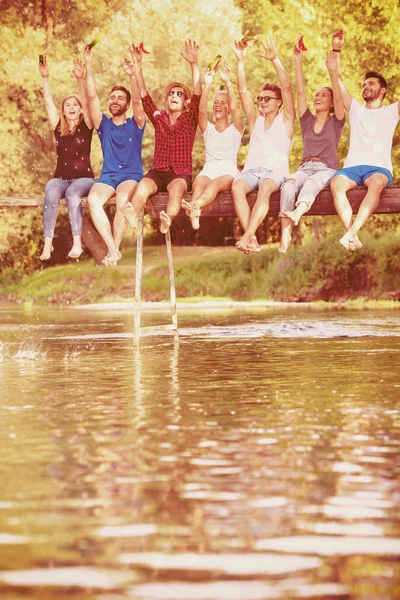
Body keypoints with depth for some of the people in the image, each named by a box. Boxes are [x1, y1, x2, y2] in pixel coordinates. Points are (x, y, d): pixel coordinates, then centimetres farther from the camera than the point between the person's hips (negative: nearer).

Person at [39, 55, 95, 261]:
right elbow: (48, 102, 3)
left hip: (83, 178, -2)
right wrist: (45, 77, -7)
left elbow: (87, 101, -12)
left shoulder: (86, 127, 2)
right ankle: (48, 242, -39)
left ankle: (77, 242, -40)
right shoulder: (58, 127, 10)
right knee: (51, 193, -32)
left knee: (72, 192, -37)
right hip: (61, 178, 2)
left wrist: (80, 79, -24)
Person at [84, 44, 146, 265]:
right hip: (107, 176, 2)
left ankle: (115, 248, -28)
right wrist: (88, 65, -4)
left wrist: (132, 75, -24)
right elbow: (92, 96, 4)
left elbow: (137, 101, -9)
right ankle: (112, 249, -35)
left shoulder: (135, 125, 9)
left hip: (131, 175, -2)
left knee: (122, 198, -37)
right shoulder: (104, 125, 14)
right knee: (93, 199, -32)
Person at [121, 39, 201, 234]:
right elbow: (143, 93, 9)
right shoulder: (159, 118, 16)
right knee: (143, 186, -34)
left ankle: (167, 220, -69)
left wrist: (194, 64, -18)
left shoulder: (190, 119, 9)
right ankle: (132, 216, -65)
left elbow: (198, 94, -6)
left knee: (176, 187, -39)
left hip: (181, 173, -2)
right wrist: (138, 65, -2)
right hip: (158, 172, 2)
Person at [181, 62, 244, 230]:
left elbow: (234, 107, -5)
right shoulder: (207, 129, 21)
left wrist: (227, 83, -17)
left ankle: (195, 205, -70)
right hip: (209, 170, 1)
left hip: (229, 172, -1)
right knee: (199, 182, -37)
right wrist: (207, 85, -13)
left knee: (217, 183, -39)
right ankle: (194, 215, -69)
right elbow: (202, 110, 0)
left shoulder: (236, 129, 15)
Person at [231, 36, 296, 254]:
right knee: (237, 187, -32)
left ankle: (248, 235, -49)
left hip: (275, 170, -3)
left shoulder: (285, 120, 12)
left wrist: (275, 60, -9)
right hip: (251, 169, 3)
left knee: (266, 187, -38)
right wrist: (240, 61, 7)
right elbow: (243, 91, 14)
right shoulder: (255, 120, 23)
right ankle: (252, 238, -43)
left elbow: (287, 87, -1)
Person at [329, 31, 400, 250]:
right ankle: (354, 238, -43)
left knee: (376, 183, -39)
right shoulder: (356, 109, 24)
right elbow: (336, 79, 18)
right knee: (336, 183, -34)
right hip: (353, 166, 2)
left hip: (379, 167, -2)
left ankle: (351, 233, -51)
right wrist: (336, 50, 10)